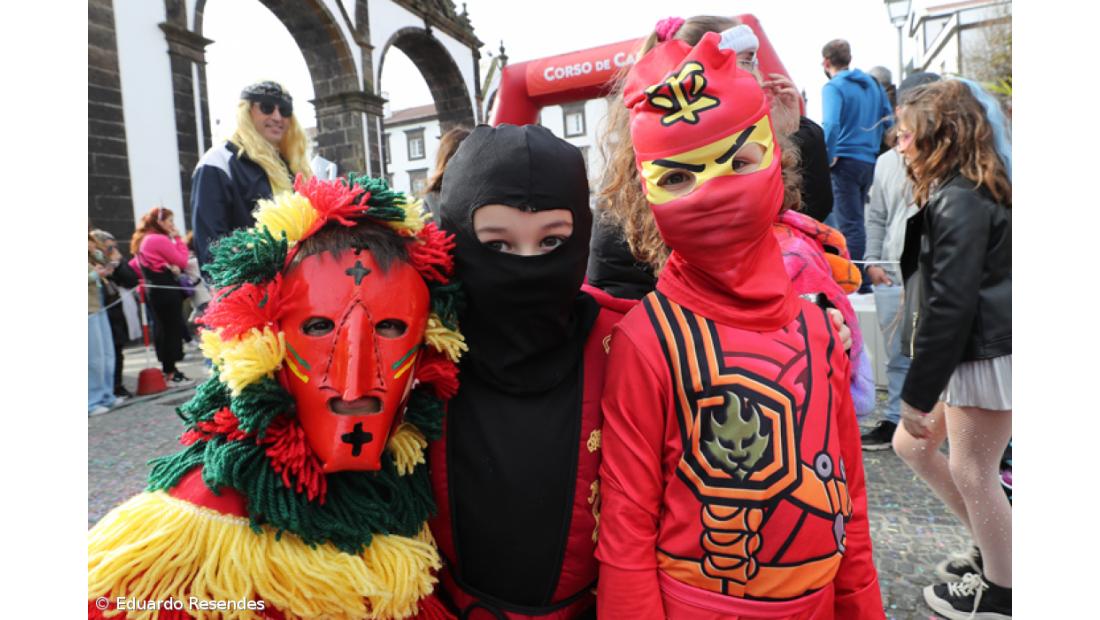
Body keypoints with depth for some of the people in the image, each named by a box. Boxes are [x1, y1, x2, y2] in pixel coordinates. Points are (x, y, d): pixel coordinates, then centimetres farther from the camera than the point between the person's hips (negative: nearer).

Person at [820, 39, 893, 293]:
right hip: (870, 161, 7)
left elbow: (831, 125, -24)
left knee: (849, 224, -5)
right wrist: (873, 146, 20)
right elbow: (888, 119, 15)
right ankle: (863, 278, 23)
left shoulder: (833, 87, -9)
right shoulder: (872, 83, 13)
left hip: (845, 162, -7)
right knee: (857, 220, 17)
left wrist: (829, 157, -13)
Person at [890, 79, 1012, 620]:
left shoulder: (959, 200, -18)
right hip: (972, 351, 10)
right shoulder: (966, 190, 13)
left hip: (986, 355, -10)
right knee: (912, 445, 15)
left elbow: (950, 304, -22)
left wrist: (917, 394, -18)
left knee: (971, 471, 4)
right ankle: (994, 550, 32)